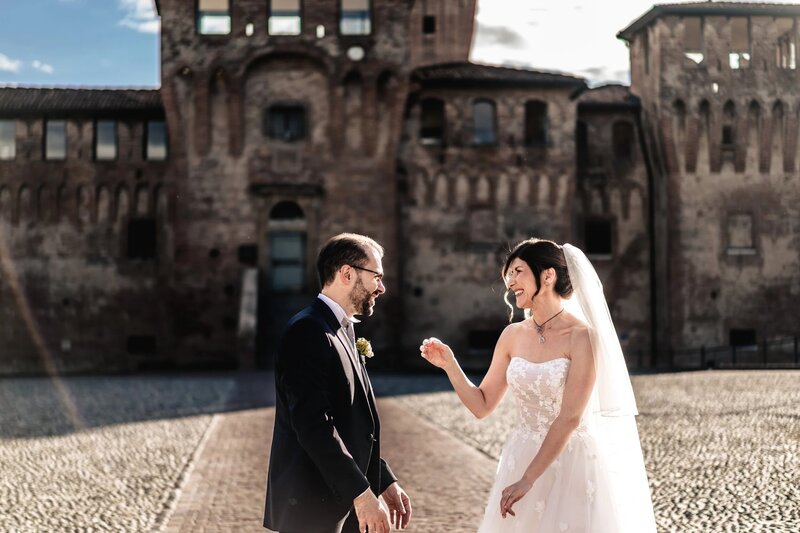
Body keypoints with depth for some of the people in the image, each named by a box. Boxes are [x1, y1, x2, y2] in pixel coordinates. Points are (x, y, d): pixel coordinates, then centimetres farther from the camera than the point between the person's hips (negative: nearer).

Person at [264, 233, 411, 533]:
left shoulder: (342, 331, 15)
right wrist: (361, 492, -23)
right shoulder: (307, 332, -16)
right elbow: (313, 424, -24)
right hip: (314, 507, -9)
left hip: (345, 506, 9)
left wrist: (384, 482, 12)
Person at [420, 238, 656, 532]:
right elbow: (483, 405, 8)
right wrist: (449, 364, -7)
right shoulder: (513, 335, 3)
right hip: (521, 459, 5)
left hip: (571, 463, -5)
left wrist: (527, 480, -20)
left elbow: (569, 418, -18)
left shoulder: (581, 336, -14)